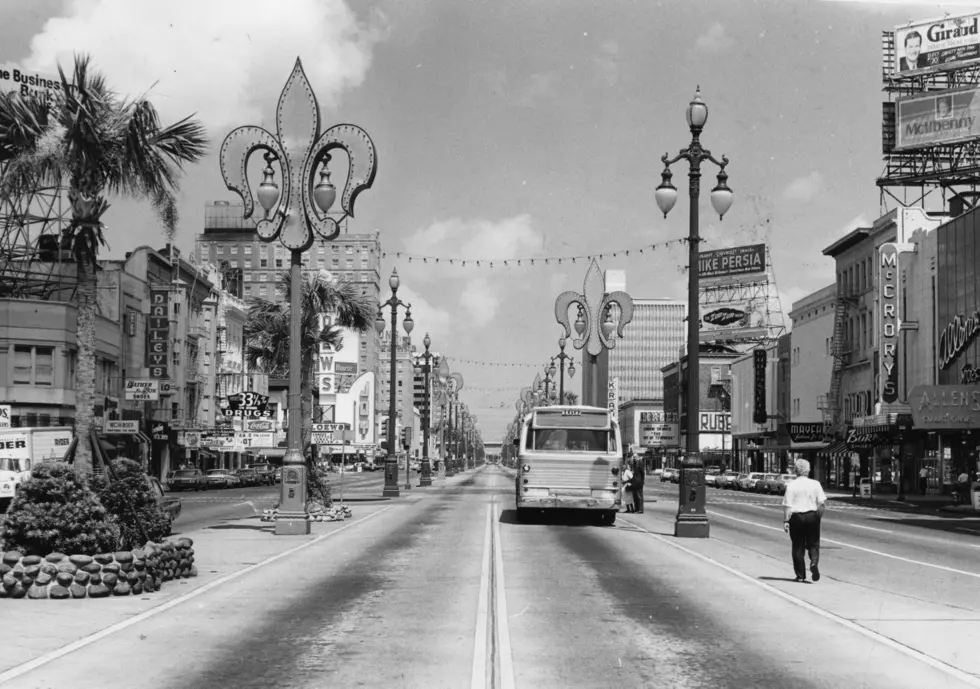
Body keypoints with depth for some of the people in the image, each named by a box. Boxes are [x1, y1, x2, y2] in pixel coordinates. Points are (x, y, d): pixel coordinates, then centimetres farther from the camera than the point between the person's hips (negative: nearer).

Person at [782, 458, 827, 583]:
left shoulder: (791, 485, -7)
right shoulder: (815, 484, -1)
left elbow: (787, 506, -10)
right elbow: (822, 503, -3)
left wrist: (785, 521, -6)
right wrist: (819, 516, 10)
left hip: (796, 517, -1)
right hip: (812, 516, 1)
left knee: (798, 547, 8)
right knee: (813, 544, 12)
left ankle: (800, 575, 10)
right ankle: (814, 563, -16)